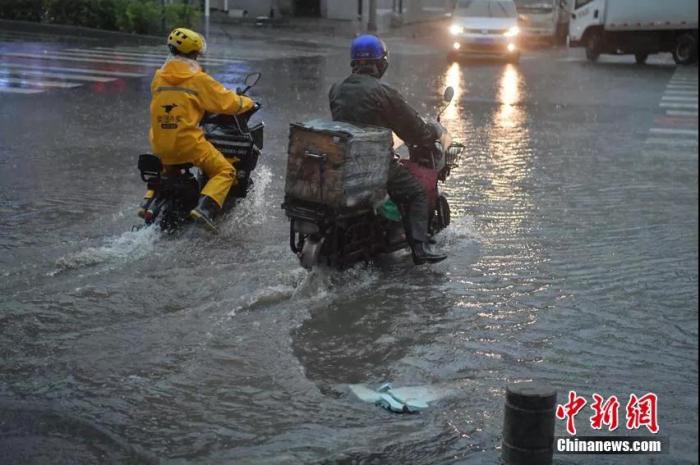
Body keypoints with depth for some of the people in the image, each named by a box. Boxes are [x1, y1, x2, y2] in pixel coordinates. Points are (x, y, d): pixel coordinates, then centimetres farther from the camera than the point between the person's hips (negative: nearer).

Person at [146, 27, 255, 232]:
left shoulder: (159, 77, 10)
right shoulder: (198, 79, -6)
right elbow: (227, 102, -3)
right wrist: (248, 102, 17)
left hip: (160, 144, 7)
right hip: (188, 142, -6)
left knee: (162, 168, 38)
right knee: (225, 171, -1)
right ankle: (205, 208, -22)